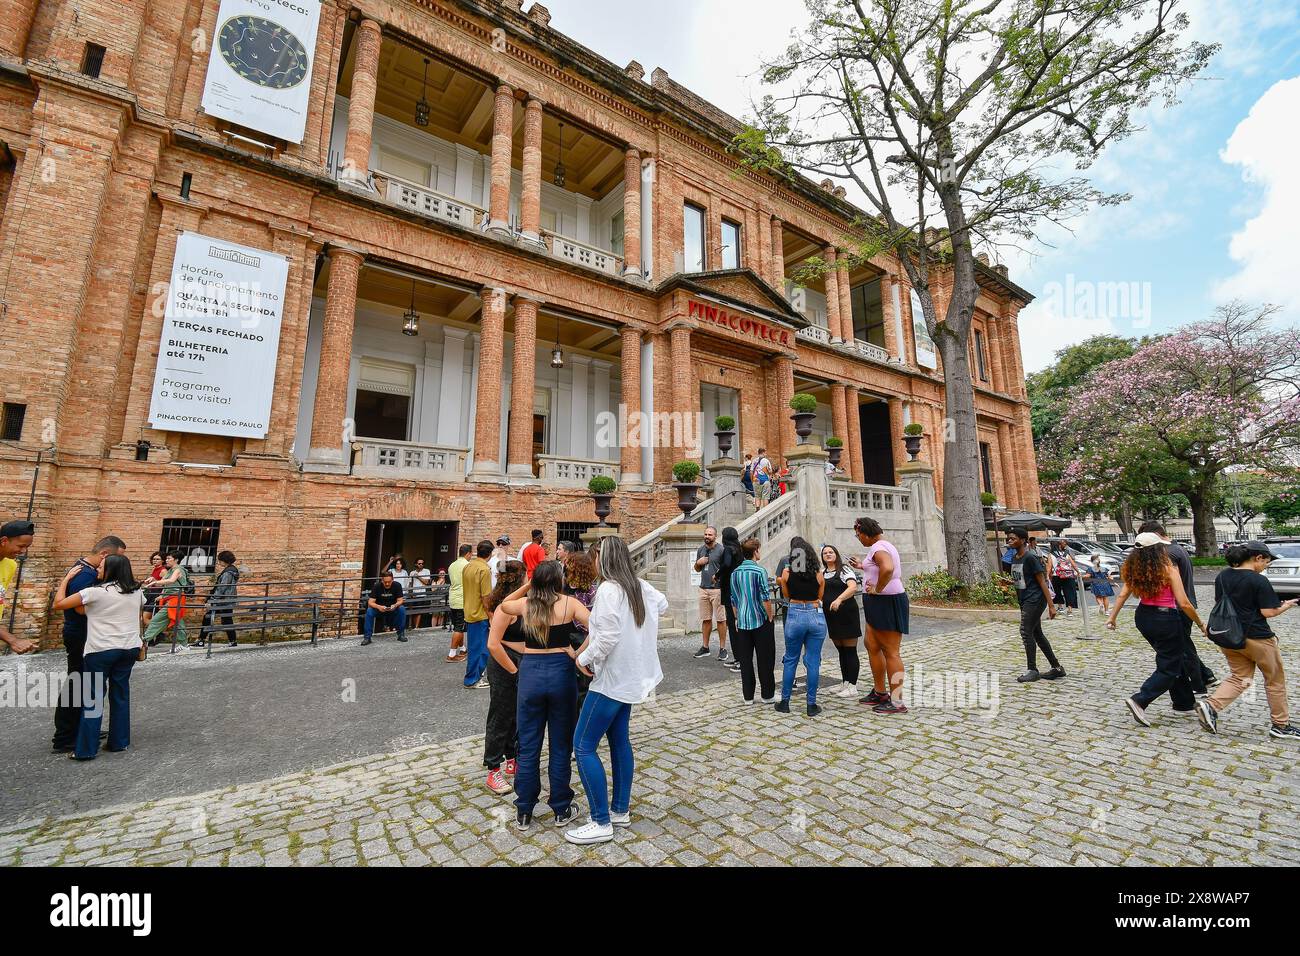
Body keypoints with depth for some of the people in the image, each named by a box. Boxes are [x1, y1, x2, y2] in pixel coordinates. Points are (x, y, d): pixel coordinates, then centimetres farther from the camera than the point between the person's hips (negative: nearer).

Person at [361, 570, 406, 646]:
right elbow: (370, 602, -22)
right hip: (379, 608, 0)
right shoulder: (377, 586, -18)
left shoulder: (397, 585, -17)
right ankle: (367, 637, -19)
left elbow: (400, 600, -15)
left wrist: (395, 605, -39)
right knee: (369, 611, -29)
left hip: (392, 609, 0)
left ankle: (401, 634, -14)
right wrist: (379, 607, -43)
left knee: (402, 609, -29)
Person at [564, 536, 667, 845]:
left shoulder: (608, 590, -22)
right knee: (619, 739, 19)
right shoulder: (640, 586, 4)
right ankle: (621, 809, 31)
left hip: (611, 678, -9)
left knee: (584, 746, 0)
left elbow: (607, 638, -27)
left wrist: (583, 658, -12)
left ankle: (601, 823, 6)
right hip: (631, 675, 9)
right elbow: (662, 604, 22)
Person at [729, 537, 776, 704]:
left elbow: (733, 599, 10)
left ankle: (748, 696, 15)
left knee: (745, 660, 10)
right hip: (761, 620, -4)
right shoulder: (759, 570, -12)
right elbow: (765, 597, -14)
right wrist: (770, 617, -3)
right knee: (765, 659, 8)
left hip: (742, 621, 4)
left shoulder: (735, 572, 5)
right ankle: (767, 695, 16)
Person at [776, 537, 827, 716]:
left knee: (790, 660, 12)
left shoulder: (787, 573, -3)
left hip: (795, 615, -1)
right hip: (816, 616, 1)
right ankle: (812, 705, 13)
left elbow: (787, 596, 8)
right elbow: (820, 597, 9)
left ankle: (785, 702, 19)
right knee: (813, 662, 8)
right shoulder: (818, 574, 0)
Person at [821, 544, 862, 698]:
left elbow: (853, 587, -22)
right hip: (831, 616, 6)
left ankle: (852, 686, 8)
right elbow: (820, 594, 21)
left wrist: (839, 599, -34)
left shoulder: (844, 569, -7)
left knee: (850, 650, 0)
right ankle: (845, 683, 23)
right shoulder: (822, 573, 12)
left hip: (847, 613, -6)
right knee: (841, 650, 14)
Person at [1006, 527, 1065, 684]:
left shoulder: (1030, 558, -15)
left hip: (1035, 599, -9)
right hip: (1025, 601, 9)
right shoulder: (1014, 559, 10)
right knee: (1037, 634, 13)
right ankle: (1057, 668, 23)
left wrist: (1051, 606, -16)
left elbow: (1042, 582, -16)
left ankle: (1032, 670, 1)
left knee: (1026, 632, -9)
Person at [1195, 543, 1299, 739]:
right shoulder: (1259, 581, -15)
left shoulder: (1222, 576, 3)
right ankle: (1280, 725, 26)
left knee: (1239, 677, 14)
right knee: (1275, 680, 16)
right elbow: (1268, 612, -13)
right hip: (1256, 638, -5)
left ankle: (1210, 705, -7)